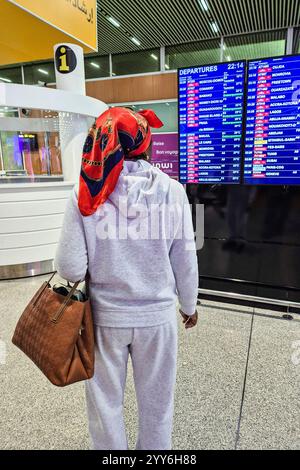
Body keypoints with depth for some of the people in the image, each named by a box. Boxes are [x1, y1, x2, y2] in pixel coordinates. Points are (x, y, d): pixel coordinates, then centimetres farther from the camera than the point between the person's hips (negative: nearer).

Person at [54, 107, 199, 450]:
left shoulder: (87, 193, -14)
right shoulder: (171, 190, -12)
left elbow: (70, 268, -13)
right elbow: (185, 261, -6)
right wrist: (189, 305, 11)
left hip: (105, 316, 0)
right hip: (157, 316, 1)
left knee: (105, 403, 24)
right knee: (156, 402, 24)